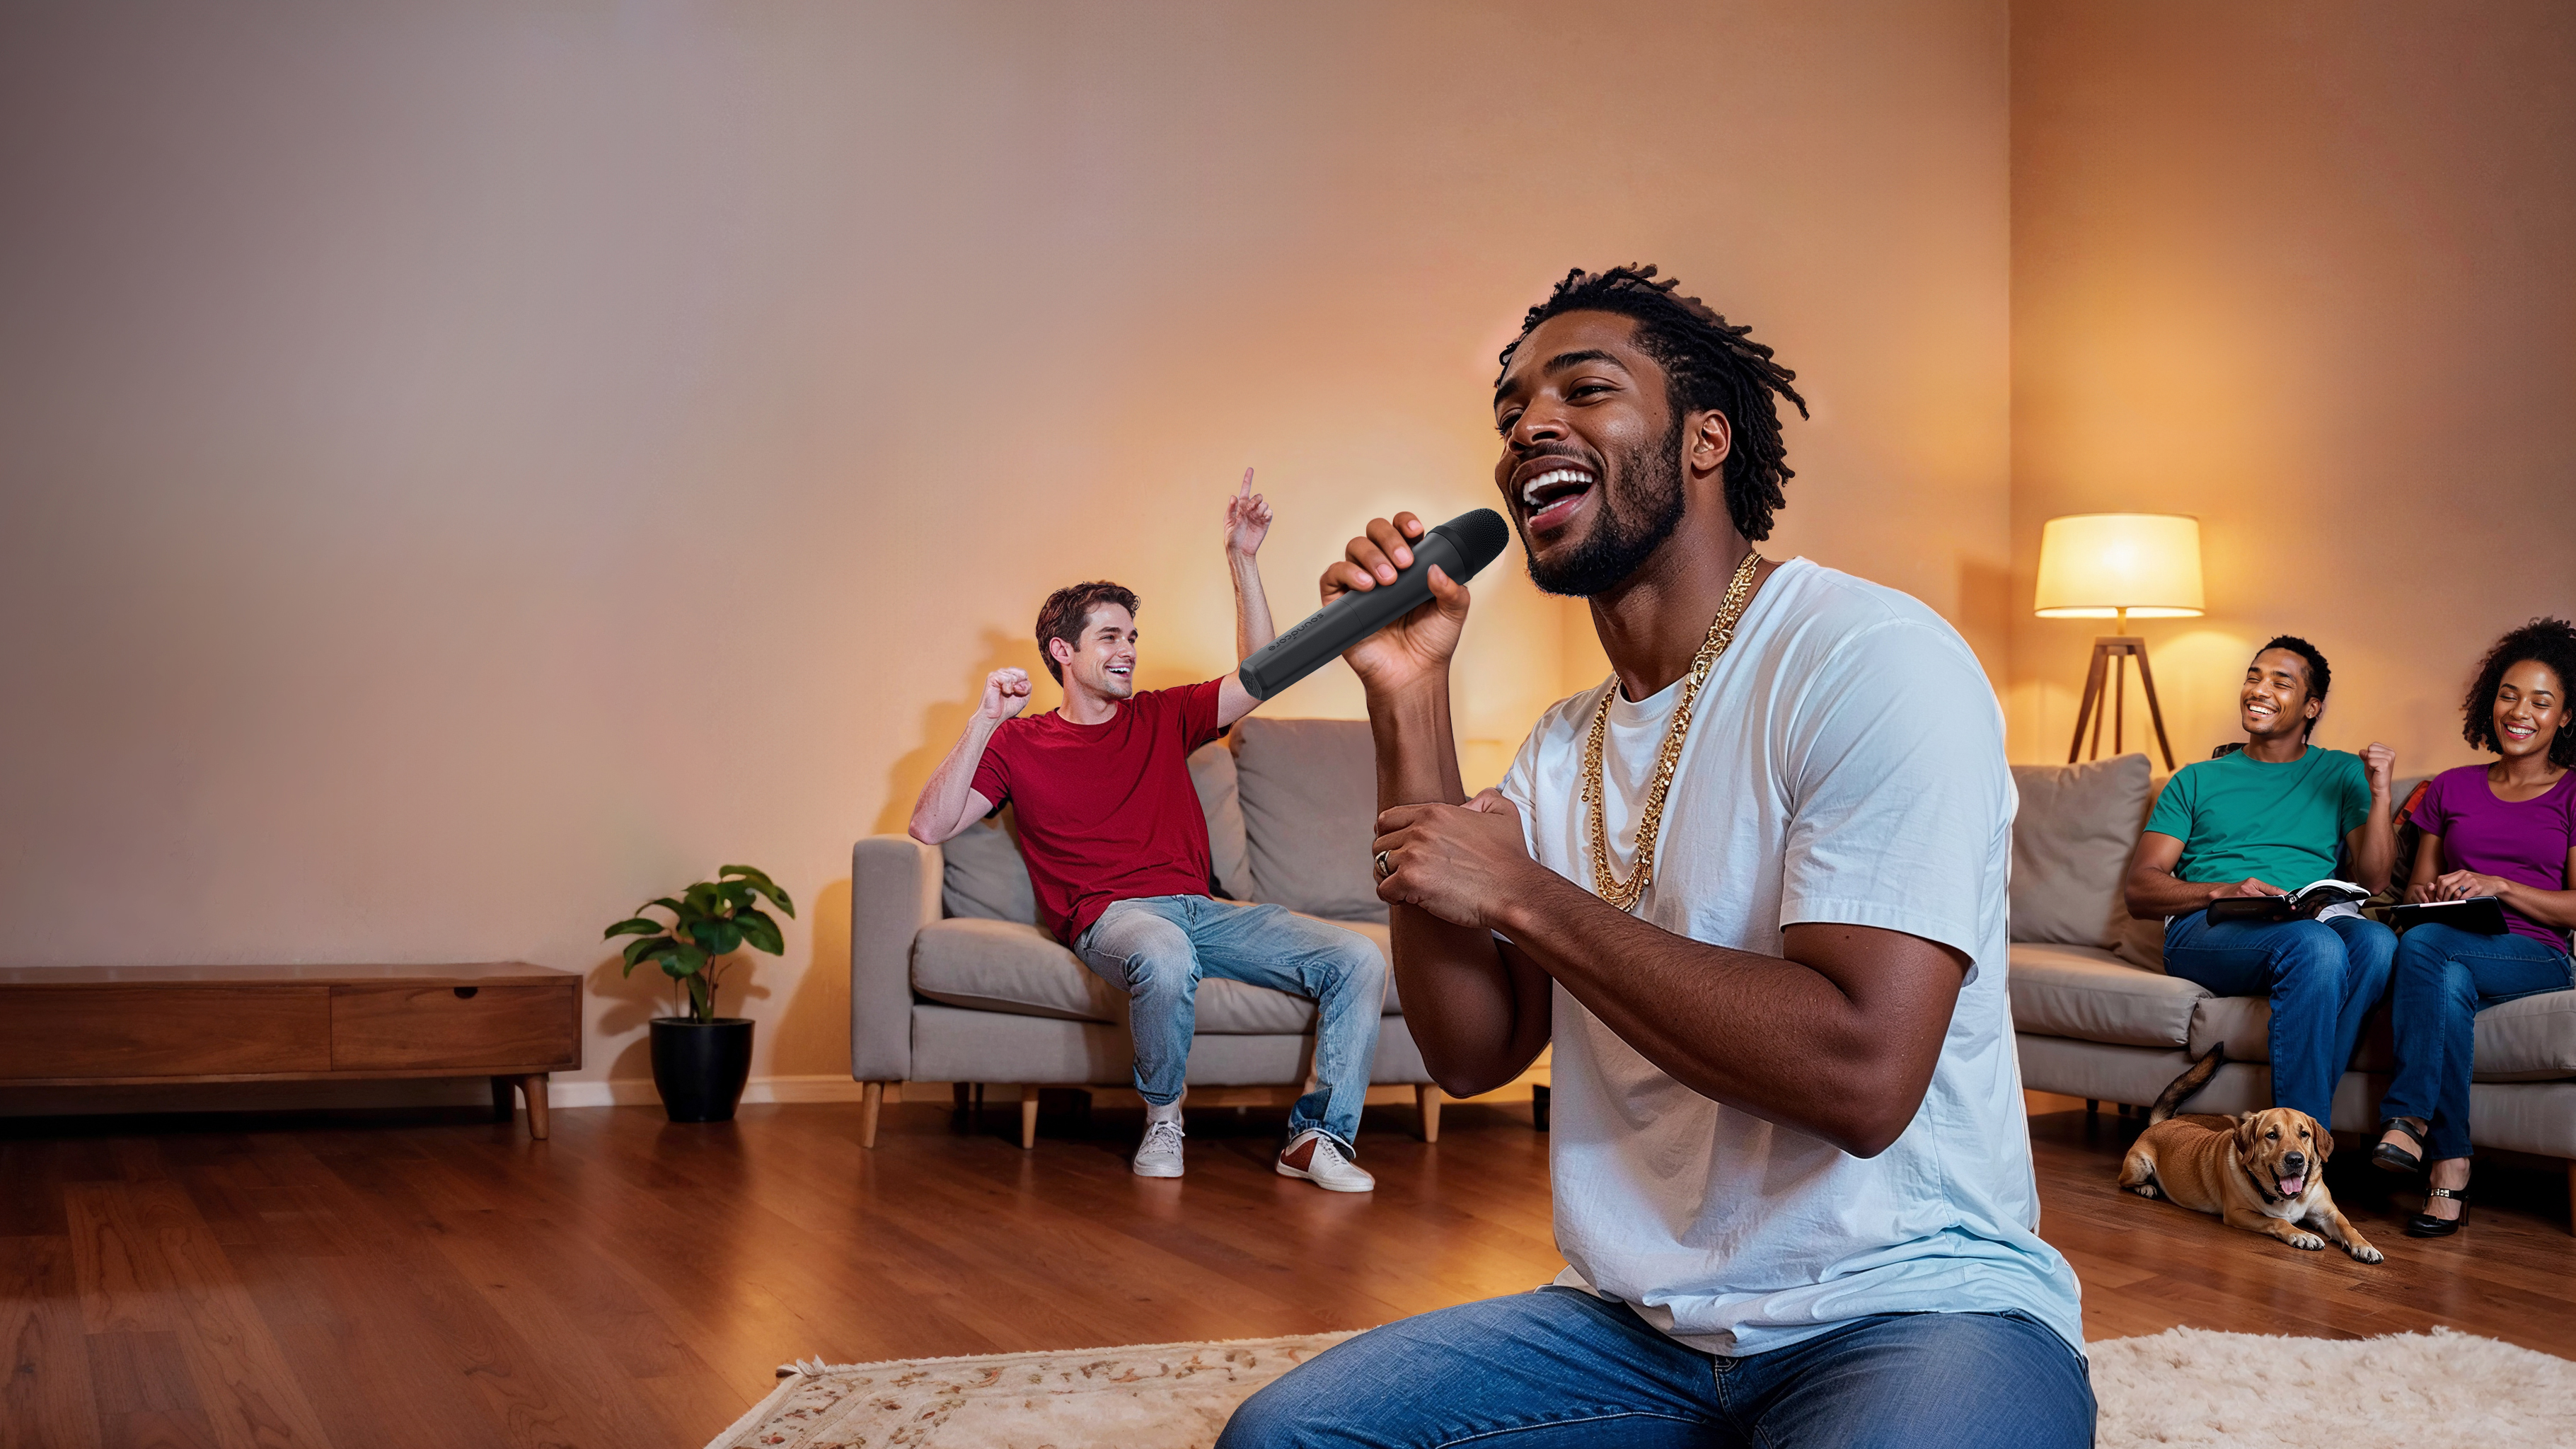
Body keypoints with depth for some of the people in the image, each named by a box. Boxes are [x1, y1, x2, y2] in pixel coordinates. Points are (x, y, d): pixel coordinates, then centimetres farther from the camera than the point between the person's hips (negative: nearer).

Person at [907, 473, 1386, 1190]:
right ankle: (1162, 1122, -16)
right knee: (1165, 956, -43)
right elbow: (930, 827, 3)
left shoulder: (1162, 717, 23)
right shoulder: (1021, 744, 12)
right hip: (1109, 915, -4)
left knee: (1358, 959, -18)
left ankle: (1318, 1136, -13)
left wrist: (1242, 561, 8)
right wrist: (985, 721, -5)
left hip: (1202, 907, 5)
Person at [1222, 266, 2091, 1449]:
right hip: (1639, 1320, 7)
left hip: (1907, 1304, -6)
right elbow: (1470, 1051, 2)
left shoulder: (1871, 657, -13)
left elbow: (1863, 1075, -24)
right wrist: (1409, 701, -2)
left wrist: (1519, 892, -16)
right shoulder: (1563, 748, 12)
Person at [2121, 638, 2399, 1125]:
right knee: (2315, 946, -35)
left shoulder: (2342, 773, 23)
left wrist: (2380, 794, -2)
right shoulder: (2198, 781, 21)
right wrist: (2222, 891, -10)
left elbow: (2373, 880, 10)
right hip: (2207, 929, -2)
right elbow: (2139, 891, 9)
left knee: (2377, 942, -34)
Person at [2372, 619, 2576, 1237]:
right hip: (2453, 955, 3)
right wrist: (2426, 897, -3)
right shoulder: (2451, 789, 21)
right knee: (2448, 986, -37)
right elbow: (2416, 889, 22)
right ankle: (2448, 1169, -40)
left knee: (2424, 945, -36)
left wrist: (2497, 885, -13)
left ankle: (2408, 1118, -35)